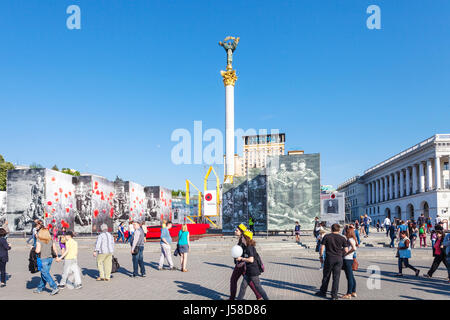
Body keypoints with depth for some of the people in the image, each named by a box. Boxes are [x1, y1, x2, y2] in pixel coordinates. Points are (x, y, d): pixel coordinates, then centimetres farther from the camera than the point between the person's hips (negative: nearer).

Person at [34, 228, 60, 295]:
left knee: (46, 275, -1)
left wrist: (35, 251, 0)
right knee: (43, 274, 17)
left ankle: (55, 288, -7)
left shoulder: (39, 240, -11)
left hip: (43, 259, -6)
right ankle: (39, 288, 28)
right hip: (50, 258, 6)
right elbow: (55, 250, 3)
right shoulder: (51, 240, 4)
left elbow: (38, 250, -21)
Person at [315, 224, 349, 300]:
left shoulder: (326, 236, -1)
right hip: (339, 259, 1)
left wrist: (321, 257, 8)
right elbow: (346, 250, -1)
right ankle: (334, 295, 6)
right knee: (336, 277, 4)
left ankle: (323, 292, 22)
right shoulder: (342, 238, 1)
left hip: (329, 259, 0)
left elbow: (322, 248, -4)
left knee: (326, 276, 11)